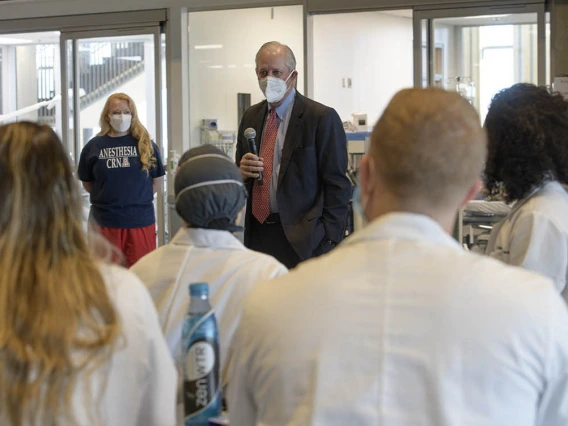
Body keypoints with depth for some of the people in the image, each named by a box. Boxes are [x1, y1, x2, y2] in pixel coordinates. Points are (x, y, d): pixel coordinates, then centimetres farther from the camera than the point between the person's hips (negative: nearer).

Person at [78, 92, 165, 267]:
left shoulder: (146, 144, 3)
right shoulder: (94, 146, 4)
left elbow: (158, 180, 9)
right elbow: (87, 182, 11)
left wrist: (138, 197, 5)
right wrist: (106, 198, 4)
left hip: (141, 220, 0)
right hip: (106, 222, 0)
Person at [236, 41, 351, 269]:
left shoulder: (322, 118, -5)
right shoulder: (251, 117, 13)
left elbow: (337, 186, -8)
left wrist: (328, 242, -14)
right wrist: (242, 170, -3)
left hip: (301, 240, -5)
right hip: (258, 235, 5)